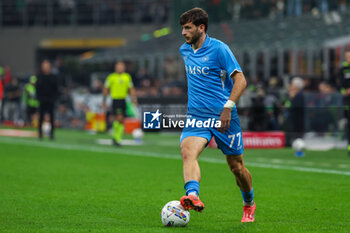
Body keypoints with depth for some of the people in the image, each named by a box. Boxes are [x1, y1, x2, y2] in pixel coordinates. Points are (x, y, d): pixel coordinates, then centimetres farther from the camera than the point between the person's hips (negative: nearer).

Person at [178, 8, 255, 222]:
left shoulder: (219, 49, -10)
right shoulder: (184, 50, 10)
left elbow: (240, 80, -13)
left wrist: (228, 108, -22)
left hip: (223, 117, -4)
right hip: (196, 115, 4)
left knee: (237, 166, 7)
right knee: (188, 151, -27)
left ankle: (249, 204, 34)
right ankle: (193, 196, -47)